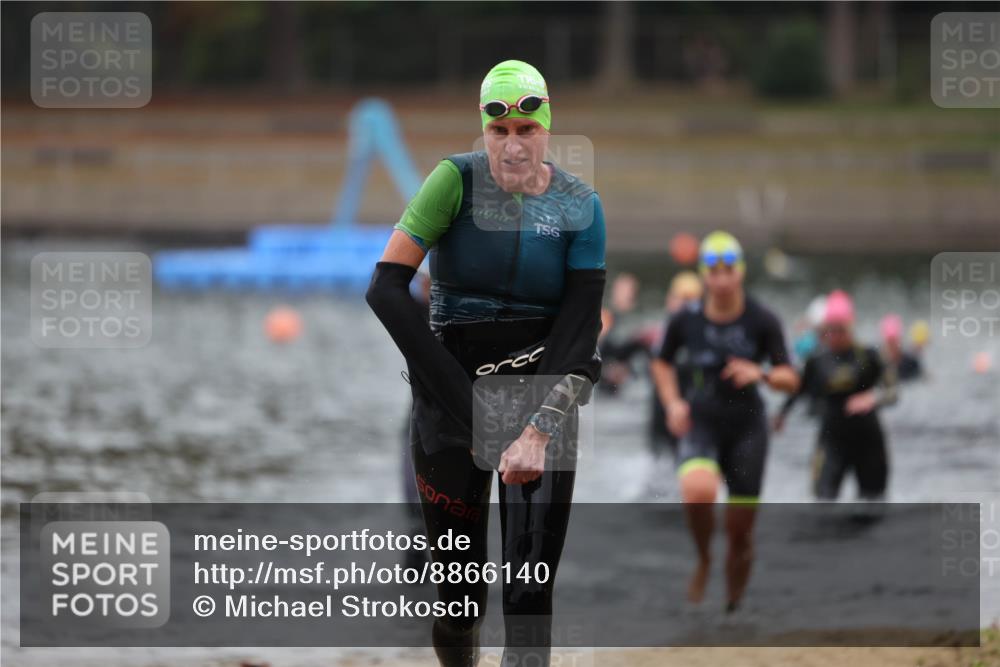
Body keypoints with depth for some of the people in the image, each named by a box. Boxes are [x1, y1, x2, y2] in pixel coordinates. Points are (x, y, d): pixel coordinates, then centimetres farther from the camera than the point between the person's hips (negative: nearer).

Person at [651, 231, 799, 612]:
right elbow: (663, 363, 13)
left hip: (747, 427, 0)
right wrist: (673, 402, -3)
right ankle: (703, 560, -4)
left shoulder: (762, 321, -8)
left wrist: (760, 374, -27)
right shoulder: (686, 320, -5)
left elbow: (790, 380, -6)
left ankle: (733, 606, 22)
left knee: (740, 530, 1)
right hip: (701, 423, 0)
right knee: (698, 491, -32)